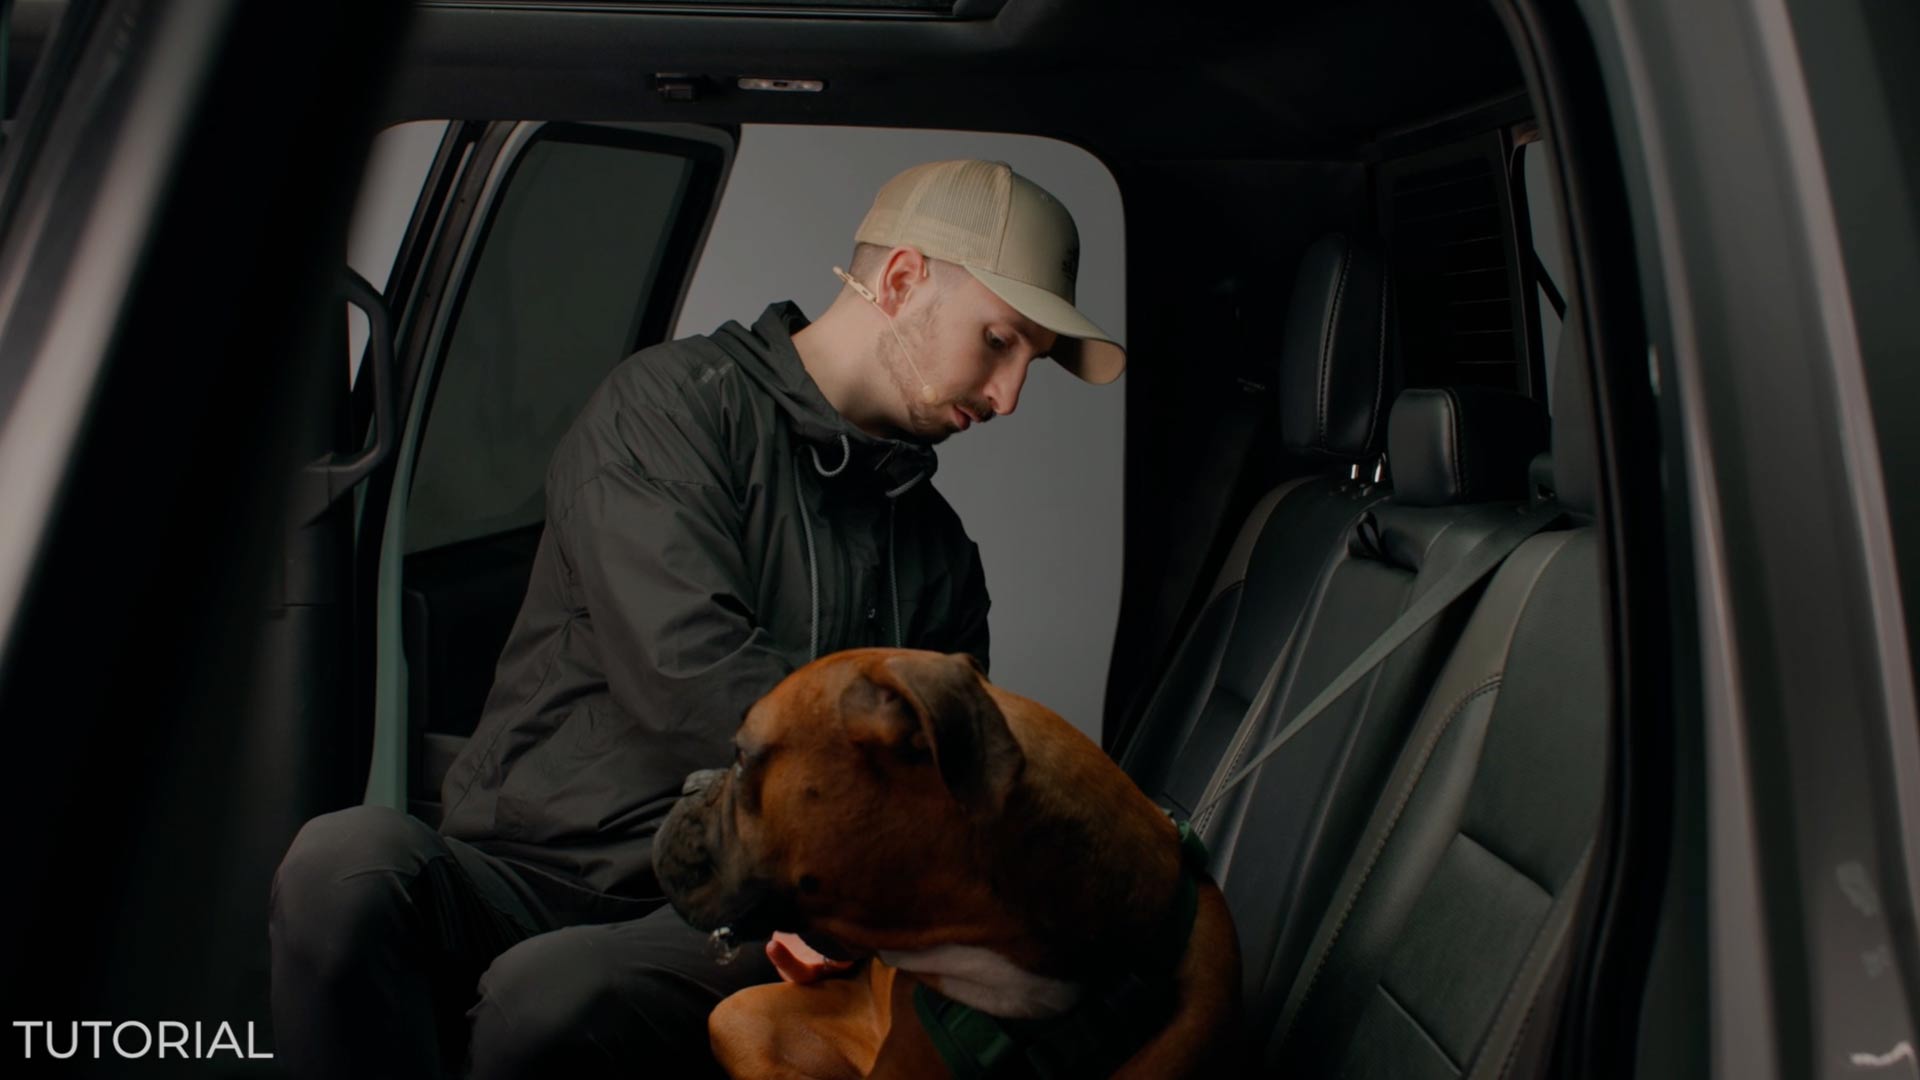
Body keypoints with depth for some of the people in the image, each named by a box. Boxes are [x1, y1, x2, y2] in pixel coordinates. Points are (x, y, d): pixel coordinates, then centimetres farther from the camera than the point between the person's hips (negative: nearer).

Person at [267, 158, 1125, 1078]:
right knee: (348, 860, -33)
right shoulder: (675, 402, -1)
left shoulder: (939, 547, 14)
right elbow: (688, 675, -15)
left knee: (548, 1001, -32)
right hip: (525, 874, -1)